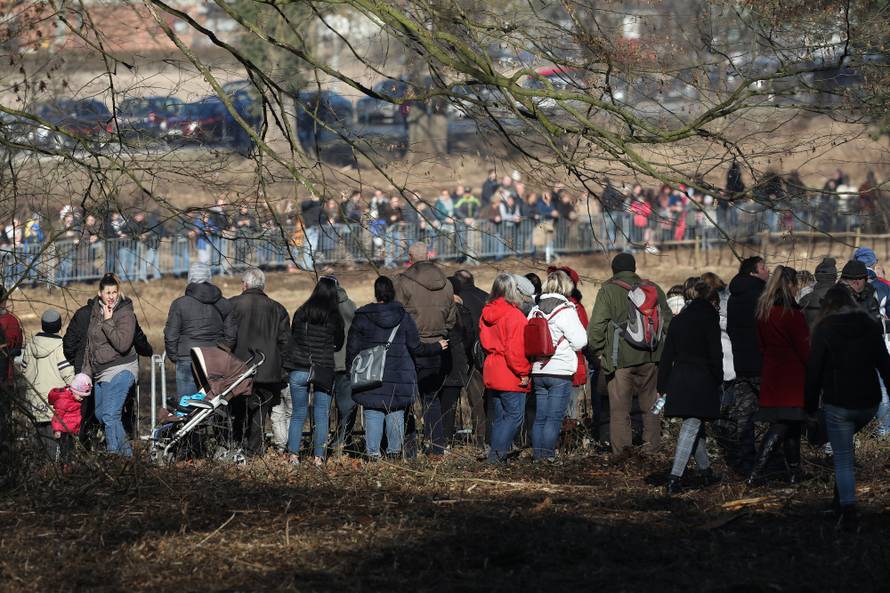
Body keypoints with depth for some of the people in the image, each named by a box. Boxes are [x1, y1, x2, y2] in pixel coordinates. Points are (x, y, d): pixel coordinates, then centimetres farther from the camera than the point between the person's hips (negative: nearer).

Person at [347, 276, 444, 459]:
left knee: (372, 414, 2)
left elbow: (352, 348, 0)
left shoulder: (362, 316, -4)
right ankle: (394, 450, 10)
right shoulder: (403, 316, -1)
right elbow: (415, 347, 2)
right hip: (398, 374, 1)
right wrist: (437, 346, 18)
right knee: (396, 414, 9)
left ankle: (373, 451, -2)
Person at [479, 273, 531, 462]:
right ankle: (498, 451, -14)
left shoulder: (486, 314, 9)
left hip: (491, 374, 8)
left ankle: (496, 455, 14)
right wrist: (523, 372, -12)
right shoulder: (514, 315, -16)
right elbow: (516, 349, -19)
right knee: (515, 415, -3)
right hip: (511, 376, -8)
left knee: (498, 417, 15)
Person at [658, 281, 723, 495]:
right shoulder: (709, 318, -6)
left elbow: (667, 355, 12)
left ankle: (705, 469, 30)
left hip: (678, 379, 6)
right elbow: (715, 352, -11)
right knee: (691, 427, -8)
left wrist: (662, 387, 14)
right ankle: (675, 476, -16)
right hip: (702, 379, -6)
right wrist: (718, 380, -1)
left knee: (695, 426, 19)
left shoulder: (678, 320, 11)